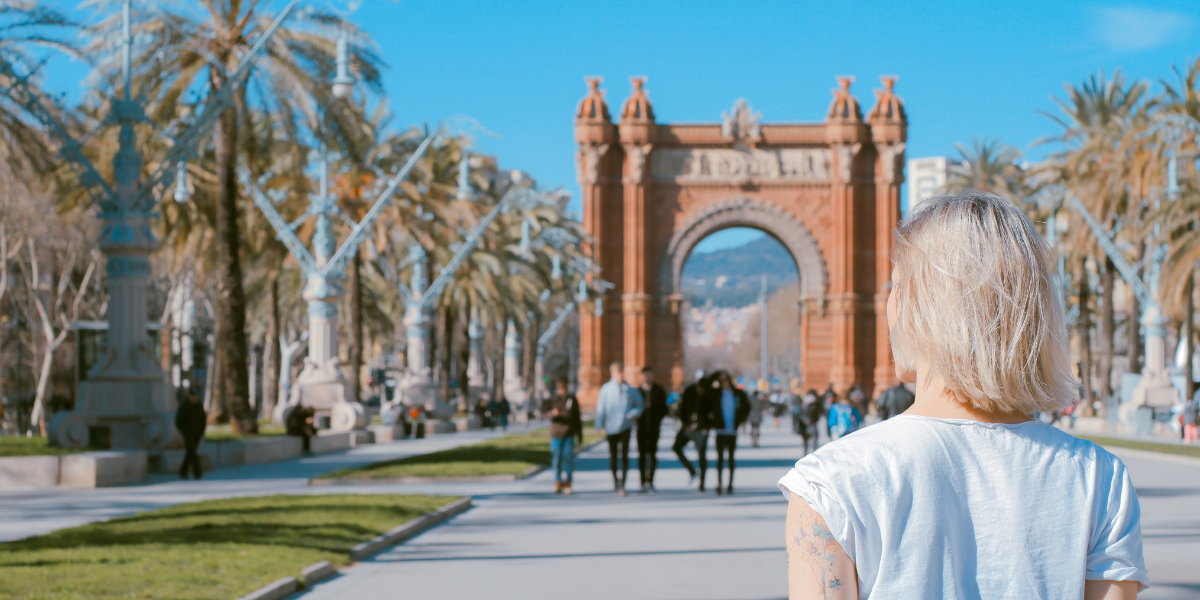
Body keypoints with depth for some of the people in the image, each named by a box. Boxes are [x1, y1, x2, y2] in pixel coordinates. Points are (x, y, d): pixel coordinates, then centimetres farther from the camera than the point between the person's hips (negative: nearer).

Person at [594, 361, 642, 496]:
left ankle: (622, 485, -7)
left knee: (624, 455, -9)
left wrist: (633, 414, -10)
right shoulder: (606, 389, -2)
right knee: (613, 456, 11)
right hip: (611, 428, 0)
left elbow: (639, 405, 11)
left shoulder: (629, 390, 2)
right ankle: (615, 480, 30)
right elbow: (601, 408, -1)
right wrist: (599, 427, -5)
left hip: (625, 427, 0)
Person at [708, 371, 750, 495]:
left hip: (733, 432, 2)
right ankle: (719, 484, -2)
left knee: (731, 458, 8)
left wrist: (741, 420, 6)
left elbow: (746, 407, 14)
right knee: (720, 458, -3)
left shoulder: (738, 394, 4)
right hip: (720, 431, -2)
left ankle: (730, 484, 14)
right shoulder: (715, 393, -2)